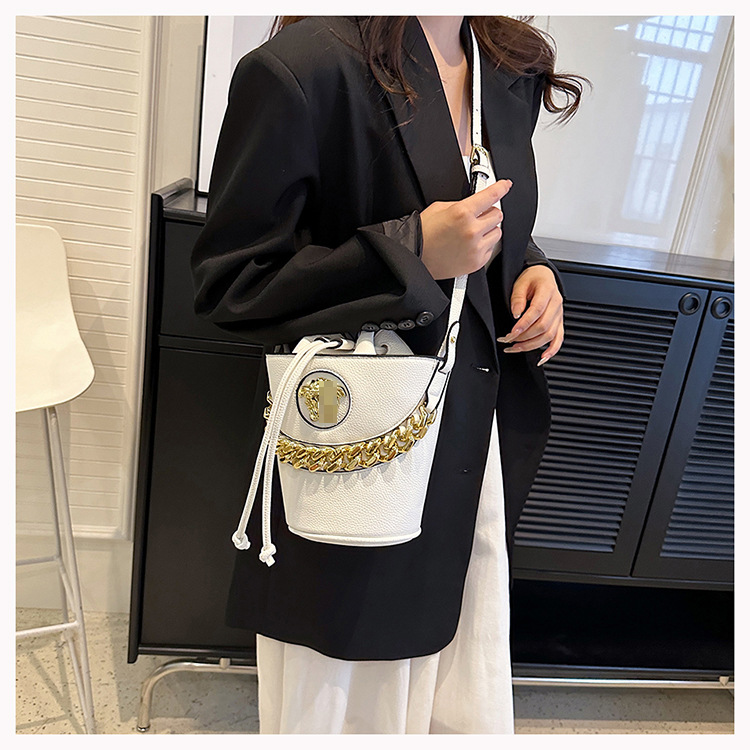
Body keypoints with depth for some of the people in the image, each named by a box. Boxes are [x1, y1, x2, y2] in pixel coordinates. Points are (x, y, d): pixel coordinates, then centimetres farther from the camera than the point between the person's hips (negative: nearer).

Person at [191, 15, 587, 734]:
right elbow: (227, 282, -13)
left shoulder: (512, 75, 10)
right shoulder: (304, 64, -14)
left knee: (470, 712, 22)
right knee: (340, 700, 17)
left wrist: (535, 272, -1)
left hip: (476, 453, 7)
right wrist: (411, 252, -22)